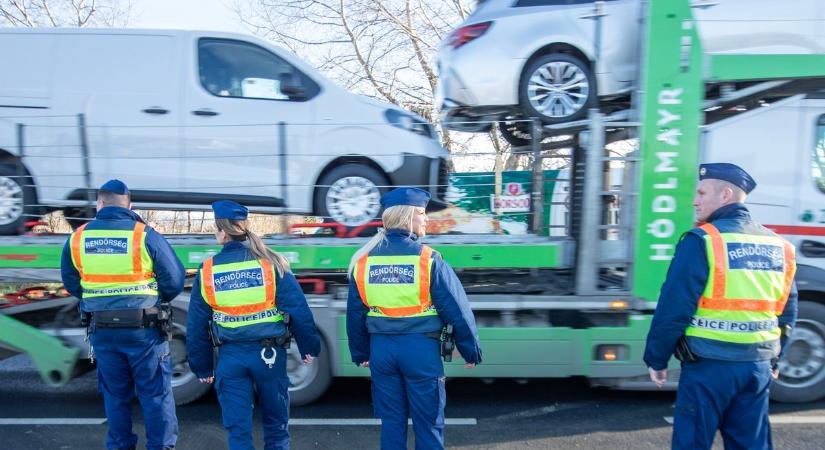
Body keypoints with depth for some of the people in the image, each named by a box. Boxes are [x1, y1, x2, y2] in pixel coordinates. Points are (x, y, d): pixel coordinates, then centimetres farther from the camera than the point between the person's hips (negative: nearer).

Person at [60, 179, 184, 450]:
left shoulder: (77, 238, 0)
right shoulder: (145, 236, -13)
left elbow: (71, 283, 11)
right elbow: (175, 280, -11)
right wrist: (156, 301, 9)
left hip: (101, 330, 4)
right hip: (144, 328, -3)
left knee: (115, 394, 19)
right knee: (155, 393, 8)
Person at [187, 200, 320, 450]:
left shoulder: (207, 271, -1)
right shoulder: (269, 263, -7)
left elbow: (196, 326, 5)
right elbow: (299, 309, -10)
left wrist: (201, 367, 16)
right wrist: (309, 347, 2)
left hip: (230, 357, 1)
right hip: (268, 354, 0)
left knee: (237, 430, 11)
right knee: (276, 423, 18)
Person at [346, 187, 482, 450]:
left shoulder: (363, 260, 2)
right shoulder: (428, 259, -12)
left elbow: (355, 314, 8)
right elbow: (457, 310, -9)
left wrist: (360, 353, 19)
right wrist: (471, 351, 2)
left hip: (382, 348, 4)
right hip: (420, 348, -4)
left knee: (391, 421, 16)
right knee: (428, 423, 10)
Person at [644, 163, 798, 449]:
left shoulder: (703, 241, -13)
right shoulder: (778, 246, 9)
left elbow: (673, 308, -15)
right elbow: (787, 311, 16)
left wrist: (656, 359, -5)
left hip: (710, 364, -7)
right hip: (759, 366, 7)